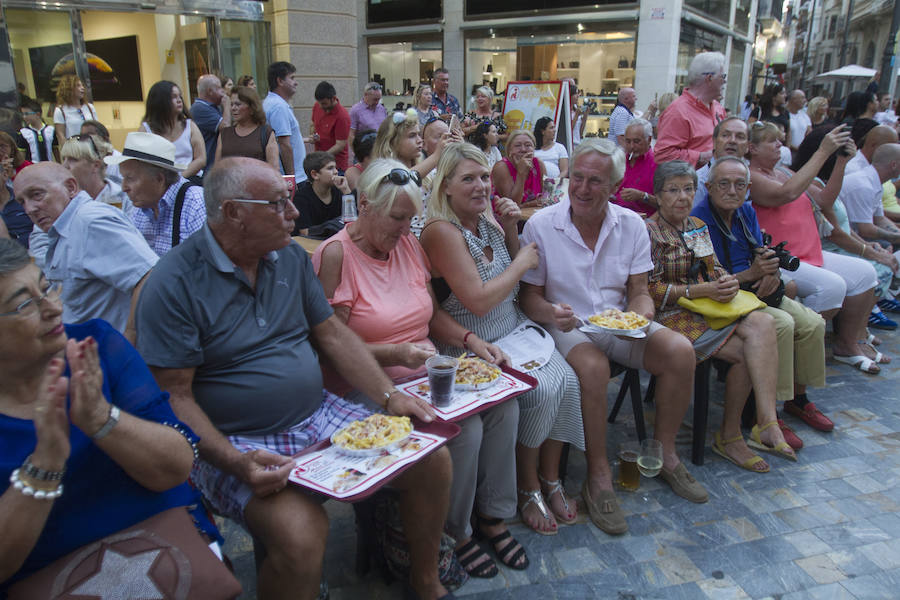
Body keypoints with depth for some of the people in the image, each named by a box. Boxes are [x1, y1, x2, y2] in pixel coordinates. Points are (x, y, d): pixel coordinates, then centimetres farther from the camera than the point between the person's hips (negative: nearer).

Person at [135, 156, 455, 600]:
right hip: (237, 442, -6)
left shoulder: (292, 257, 6)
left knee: (433, 461, -4)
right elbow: (174, 396, -14)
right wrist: (236, 463, -27)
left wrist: (390, 397, -3)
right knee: (300, 533, -33)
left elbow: (333, 334, 9)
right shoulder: (175, 284, -13)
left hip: (317, 415, 6)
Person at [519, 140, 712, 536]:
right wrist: (551, 313, -28)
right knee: (592, 366, -35)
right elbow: (529, 296, -6)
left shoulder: (631, 225, 3)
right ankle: (598, 476, -18)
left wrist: (641, 312, -18)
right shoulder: (541, 225, -8)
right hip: (568, 326, -4)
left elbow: (639, 291, 5)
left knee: (680, 351, -19)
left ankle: (663, 454, 2)